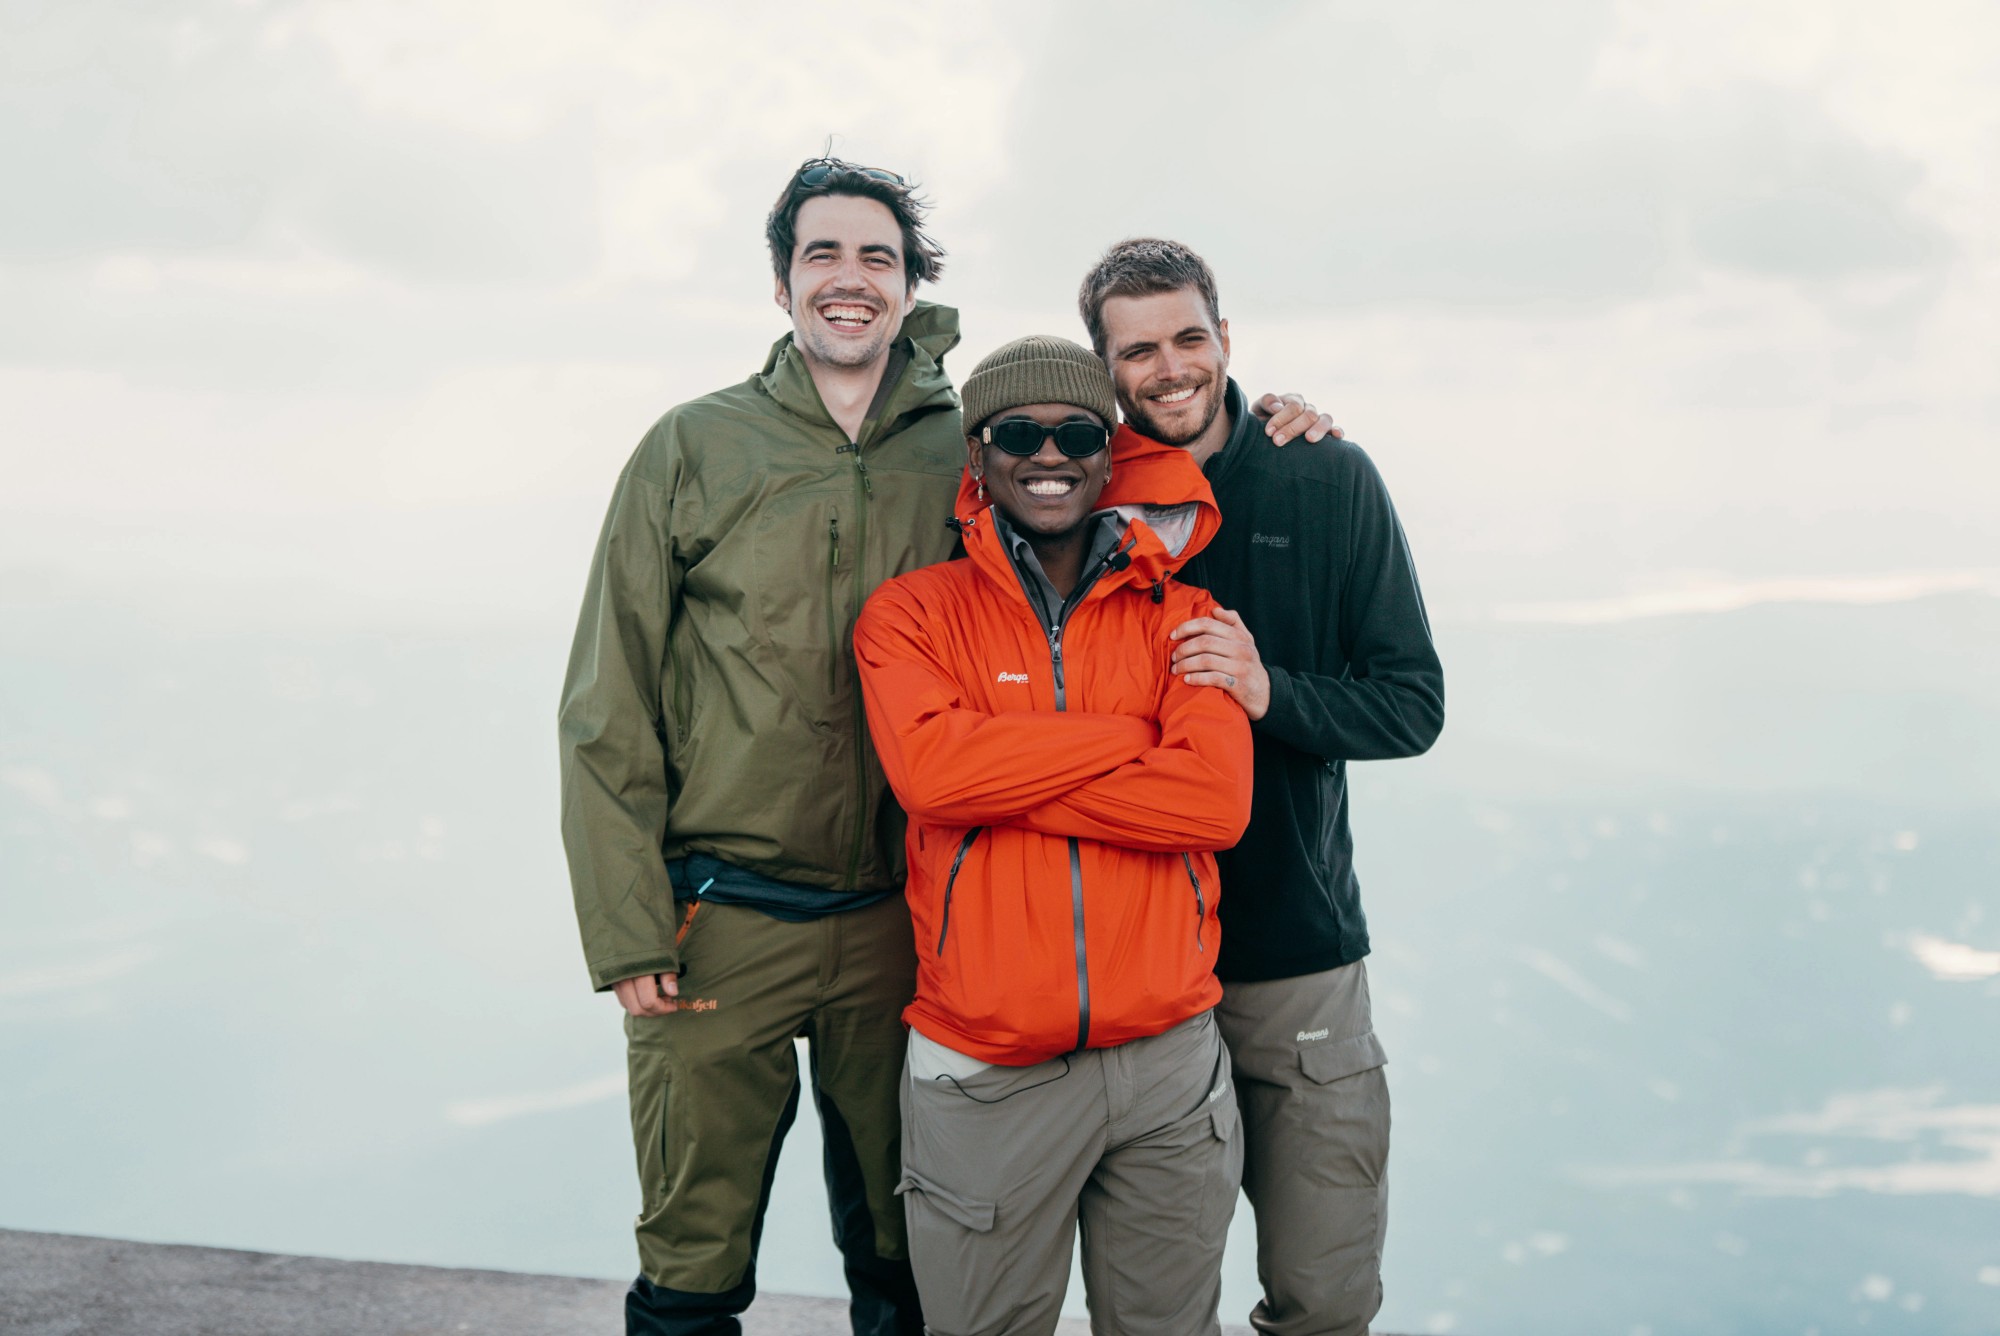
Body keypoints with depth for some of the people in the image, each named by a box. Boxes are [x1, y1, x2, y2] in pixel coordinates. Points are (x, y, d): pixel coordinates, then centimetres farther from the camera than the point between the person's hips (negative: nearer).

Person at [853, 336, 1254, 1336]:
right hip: (984, 1072, -1)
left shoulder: (1180, 619, 6)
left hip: (1167, 1060, 2)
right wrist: (1133, 736, -12)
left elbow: (1215, 800, -11)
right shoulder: (911, 613, 3)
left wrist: (999, 783, -13)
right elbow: (928, 768, -18)